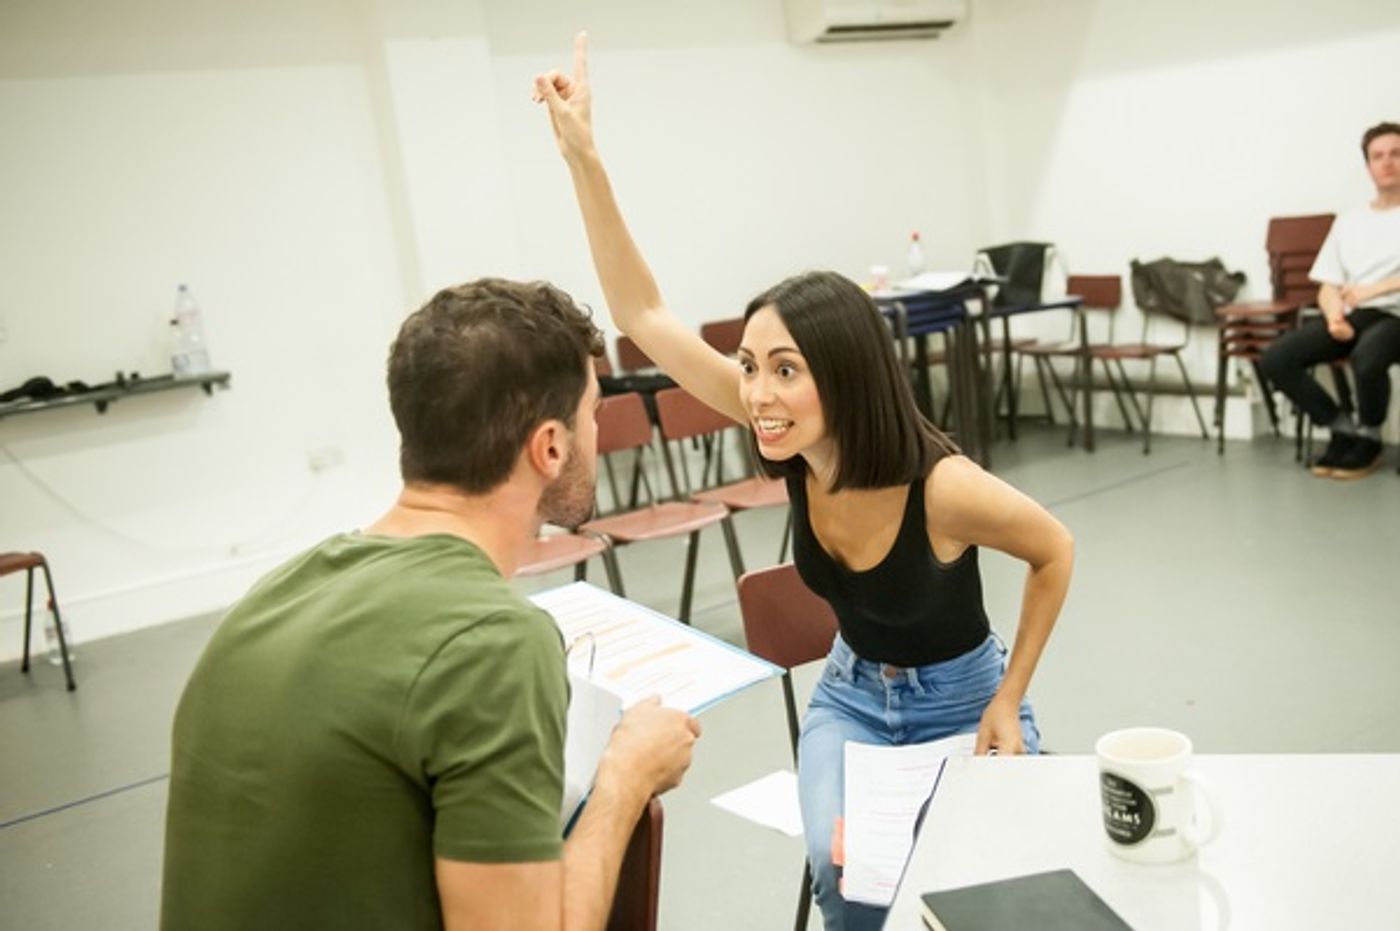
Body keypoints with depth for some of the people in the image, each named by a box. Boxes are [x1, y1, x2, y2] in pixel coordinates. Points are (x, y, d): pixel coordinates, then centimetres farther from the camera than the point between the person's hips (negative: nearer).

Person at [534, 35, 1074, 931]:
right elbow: (644, 314, -24)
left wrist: (1008, 702, -11)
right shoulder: (793, 440, -22)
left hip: (961, 702, -2)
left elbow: (1055, 552, -12)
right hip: (851, 694, 3)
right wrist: (584, 158, -32)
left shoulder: (944, 487, -33)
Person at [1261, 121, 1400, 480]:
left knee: (1367, 358, -40)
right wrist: (1335, 316, -9)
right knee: (1275, 360, -20)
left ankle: (1369, 439, -10)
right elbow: (1328, 287, 13)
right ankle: (1343, 428, -2)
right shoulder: (1348, 221, 21)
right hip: (1351, 316, 5)